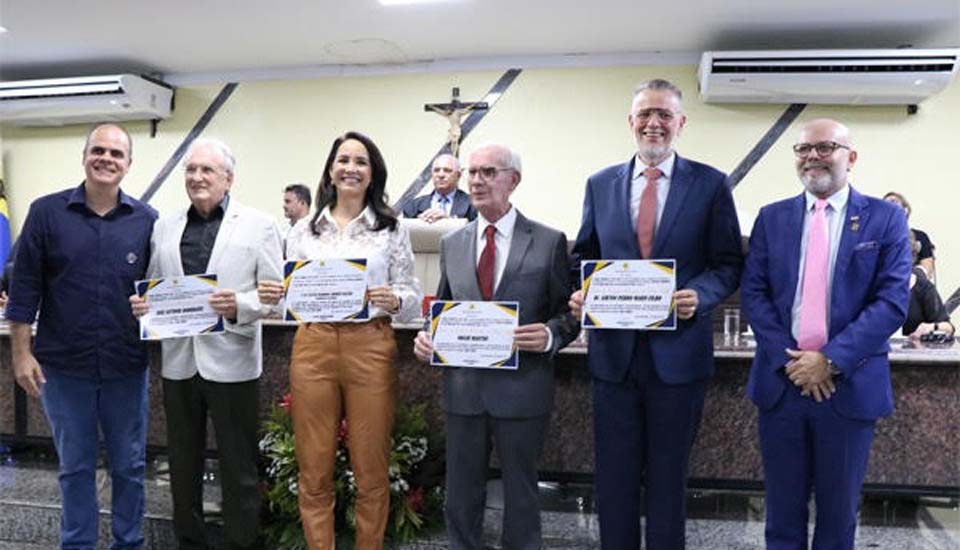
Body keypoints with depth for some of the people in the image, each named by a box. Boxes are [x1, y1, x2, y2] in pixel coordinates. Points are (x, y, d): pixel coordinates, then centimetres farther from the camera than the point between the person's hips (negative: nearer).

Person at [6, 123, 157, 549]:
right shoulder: (47, 212, -1)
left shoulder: (146, 220, 2)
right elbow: (25, 287, 0)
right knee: (75, 466, 13)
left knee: (129, 464, 12)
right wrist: (21, 353, -3)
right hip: (64, 365, -1)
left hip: (126, 365, 1)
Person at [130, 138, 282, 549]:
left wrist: (239, 305, -22)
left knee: (239, 467, 5)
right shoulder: (164, 227, 13)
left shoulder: (259, 225, 1)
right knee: (182, 465, 16)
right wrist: (142, 304, -7)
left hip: (231, 361, -4)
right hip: (179, 360, 4)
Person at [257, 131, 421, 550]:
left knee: (371, 471, 7)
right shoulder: (303, 231, 10)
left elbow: (414, 297, 1)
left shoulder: (392, 230, 3)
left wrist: (394, 301, -20)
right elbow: (291, 294, 11)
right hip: (312, 348, 2)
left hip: (370, 349, -2)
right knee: (314, 471, 8)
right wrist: (273, 296, -10)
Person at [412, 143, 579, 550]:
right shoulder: (451, 244, 8)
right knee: (461, 493, 15)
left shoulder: (549, 241, -3)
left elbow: (569, 312, -1)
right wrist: (427, 337, -5)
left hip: (521, 389, -3)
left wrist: (550, 336, -21)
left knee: (521, 492, 13)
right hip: (463, 387, 3)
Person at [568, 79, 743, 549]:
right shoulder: (600, 184, 7)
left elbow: (729, 263, 0)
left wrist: (701, 295, -19)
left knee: (667, 476, 13)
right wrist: (581, 293, -8)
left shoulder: (710, 184, 0)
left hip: (677, 351, -2)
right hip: (614, 350, 2)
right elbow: (584, 256, 12)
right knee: (614, 476, 12)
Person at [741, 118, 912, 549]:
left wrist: (830, 360, -17)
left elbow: (893, 302, -8)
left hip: (850, 385, -1)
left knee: (839, 509, 14)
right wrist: (789, 358, -12)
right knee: (783, 506, 13)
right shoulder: (772, 218, 6)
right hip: (781, 380, 2)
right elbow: (752, 292, 0)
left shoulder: (886, 219, 0)